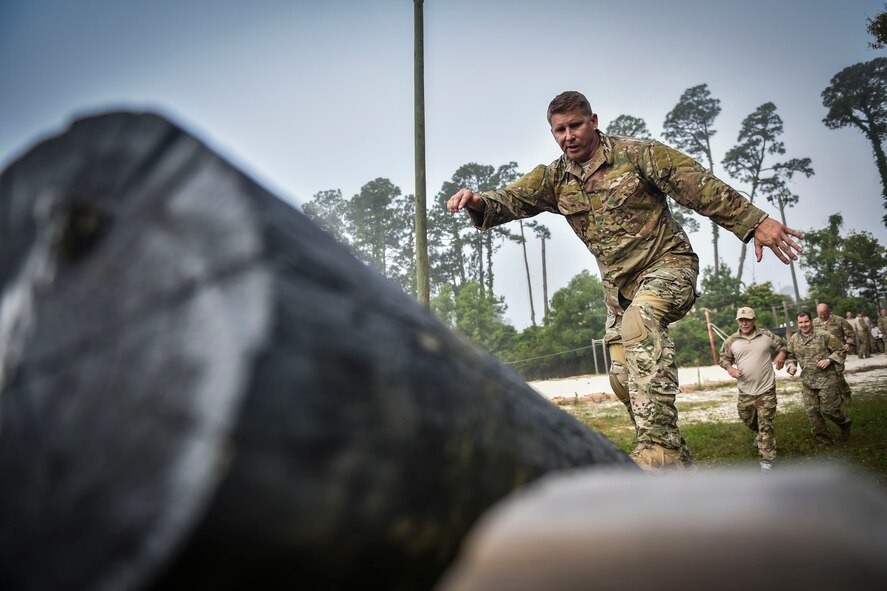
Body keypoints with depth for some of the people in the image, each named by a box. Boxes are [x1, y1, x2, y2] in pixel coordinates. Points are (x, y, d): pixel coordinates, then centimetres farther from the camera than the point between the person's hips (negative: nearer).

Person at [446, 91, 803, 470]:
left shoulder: (635, 154, -8)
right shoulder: (553, 178, 5)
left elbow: (699, 186, -11)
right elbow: (510, 199, -8)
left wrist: (755, 222, -15)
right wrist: (479, 202, -31)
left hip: (667, 264, -6)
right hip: (619, 284, 6)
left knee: (639, 319, -37)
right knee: (624, 377, 3)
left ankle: (660, 446, -42)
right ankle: (675, 460, 21)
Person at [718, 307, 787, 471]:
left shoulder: (767, 335, -3)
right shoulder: (731, 341, -2)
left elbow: (782, 345, 12)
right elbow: (723, 358, 9)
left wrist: (782, 354, -9)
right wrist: (729, 368, -11)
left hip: (766, 390, -2)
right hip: (745, 391, 3)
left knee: (765, 425, -2)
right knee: (747, 419, 19)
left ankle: (766, 460, 4)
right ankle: (759, 433, 53)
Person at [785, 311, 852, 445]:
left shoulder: (824, 335, -9)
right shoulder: (794, 339, 4)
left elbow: (840, 350, -2)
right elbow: (790, 356, 15)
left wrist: (829, 360, -17)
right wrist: (791, 365, -5)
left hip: (827, 379, -4)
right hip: (807, 382, 4)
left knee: (828, 409, -2)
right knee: (812, 412, 4)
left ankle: (844, 424, 32)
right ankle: (823, 440, 18)